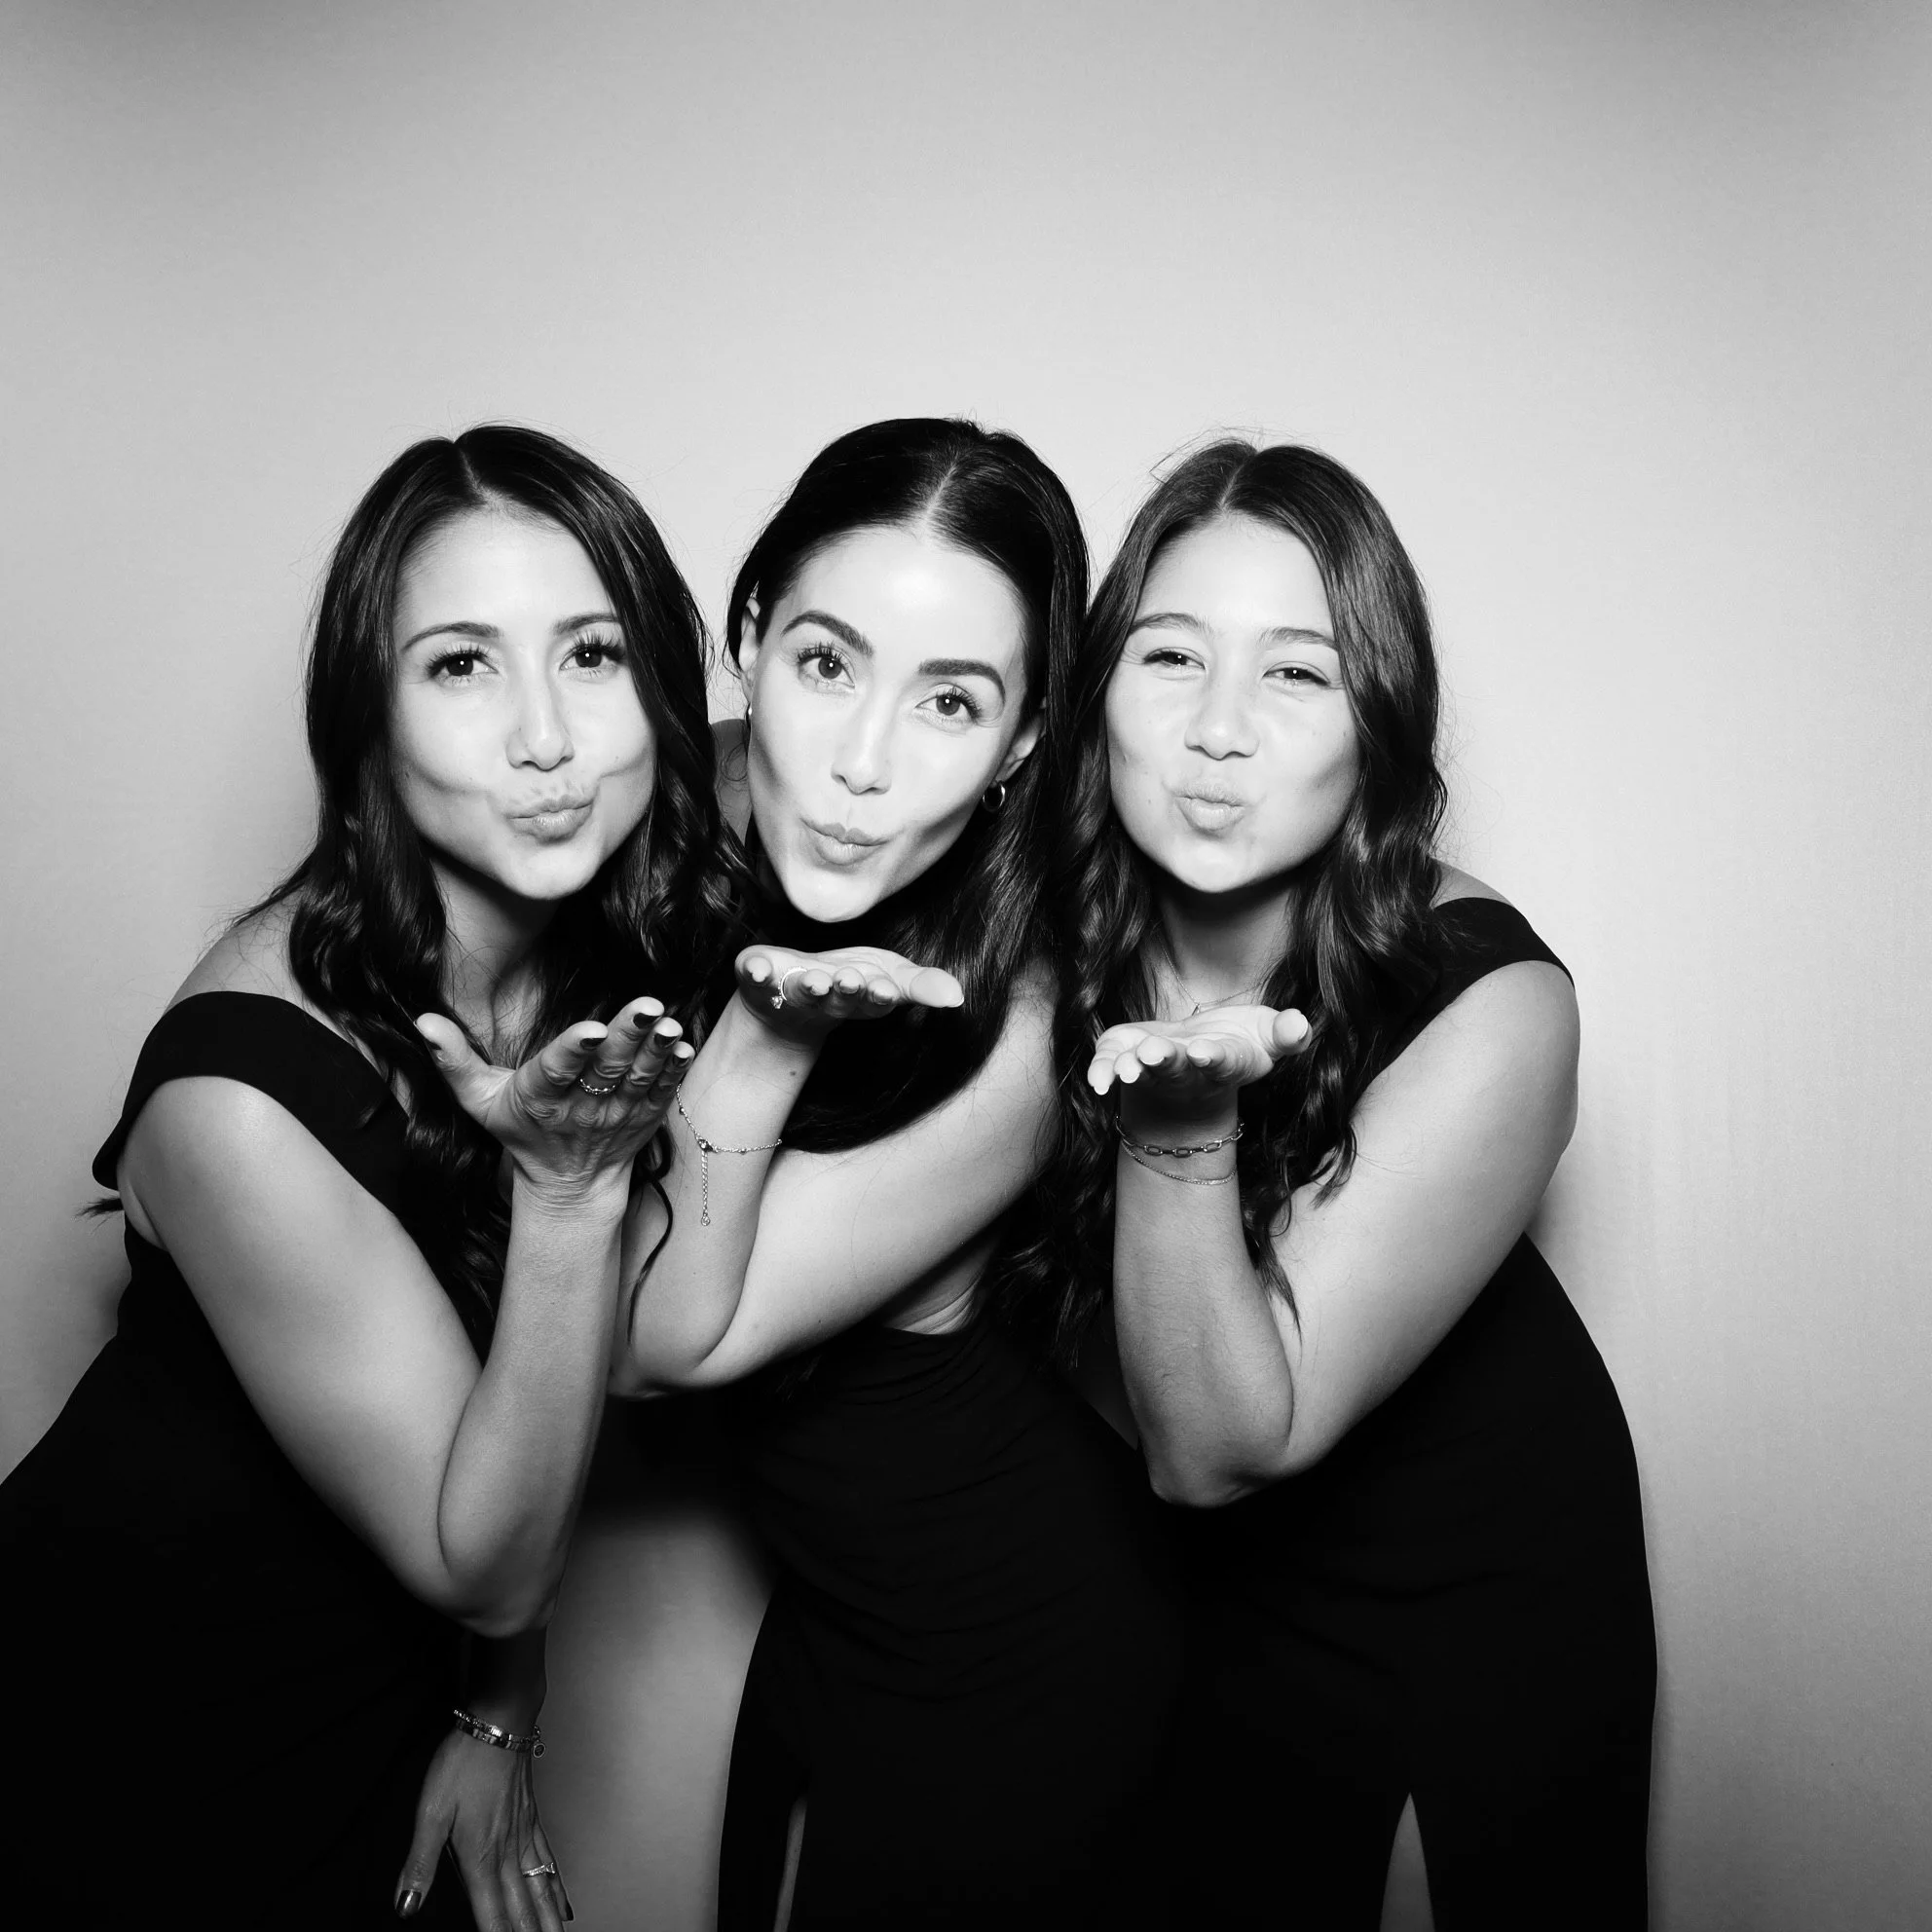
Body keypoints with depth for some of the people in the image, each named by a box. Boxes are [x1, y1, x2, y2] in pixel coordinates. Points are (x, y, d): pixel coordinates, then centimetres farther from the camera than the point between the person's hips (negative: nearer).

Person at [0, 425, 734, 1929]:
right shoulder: (243, 1092, -32)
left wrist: (499, 1715, 1)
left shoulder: (637, 959, -13)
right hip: (143, 1766, -5)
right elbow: (485, 1563, -25)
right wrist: (568, 1186, -37)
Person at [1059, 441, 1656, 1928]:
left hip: (1494, 1574, -2)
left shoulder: (1490, 1005, -30)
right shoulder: (1058, 929, -18)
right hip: (1238, 1589, 3)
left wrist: (1183, 1129, -44)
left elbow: (1220, 1446, -30)